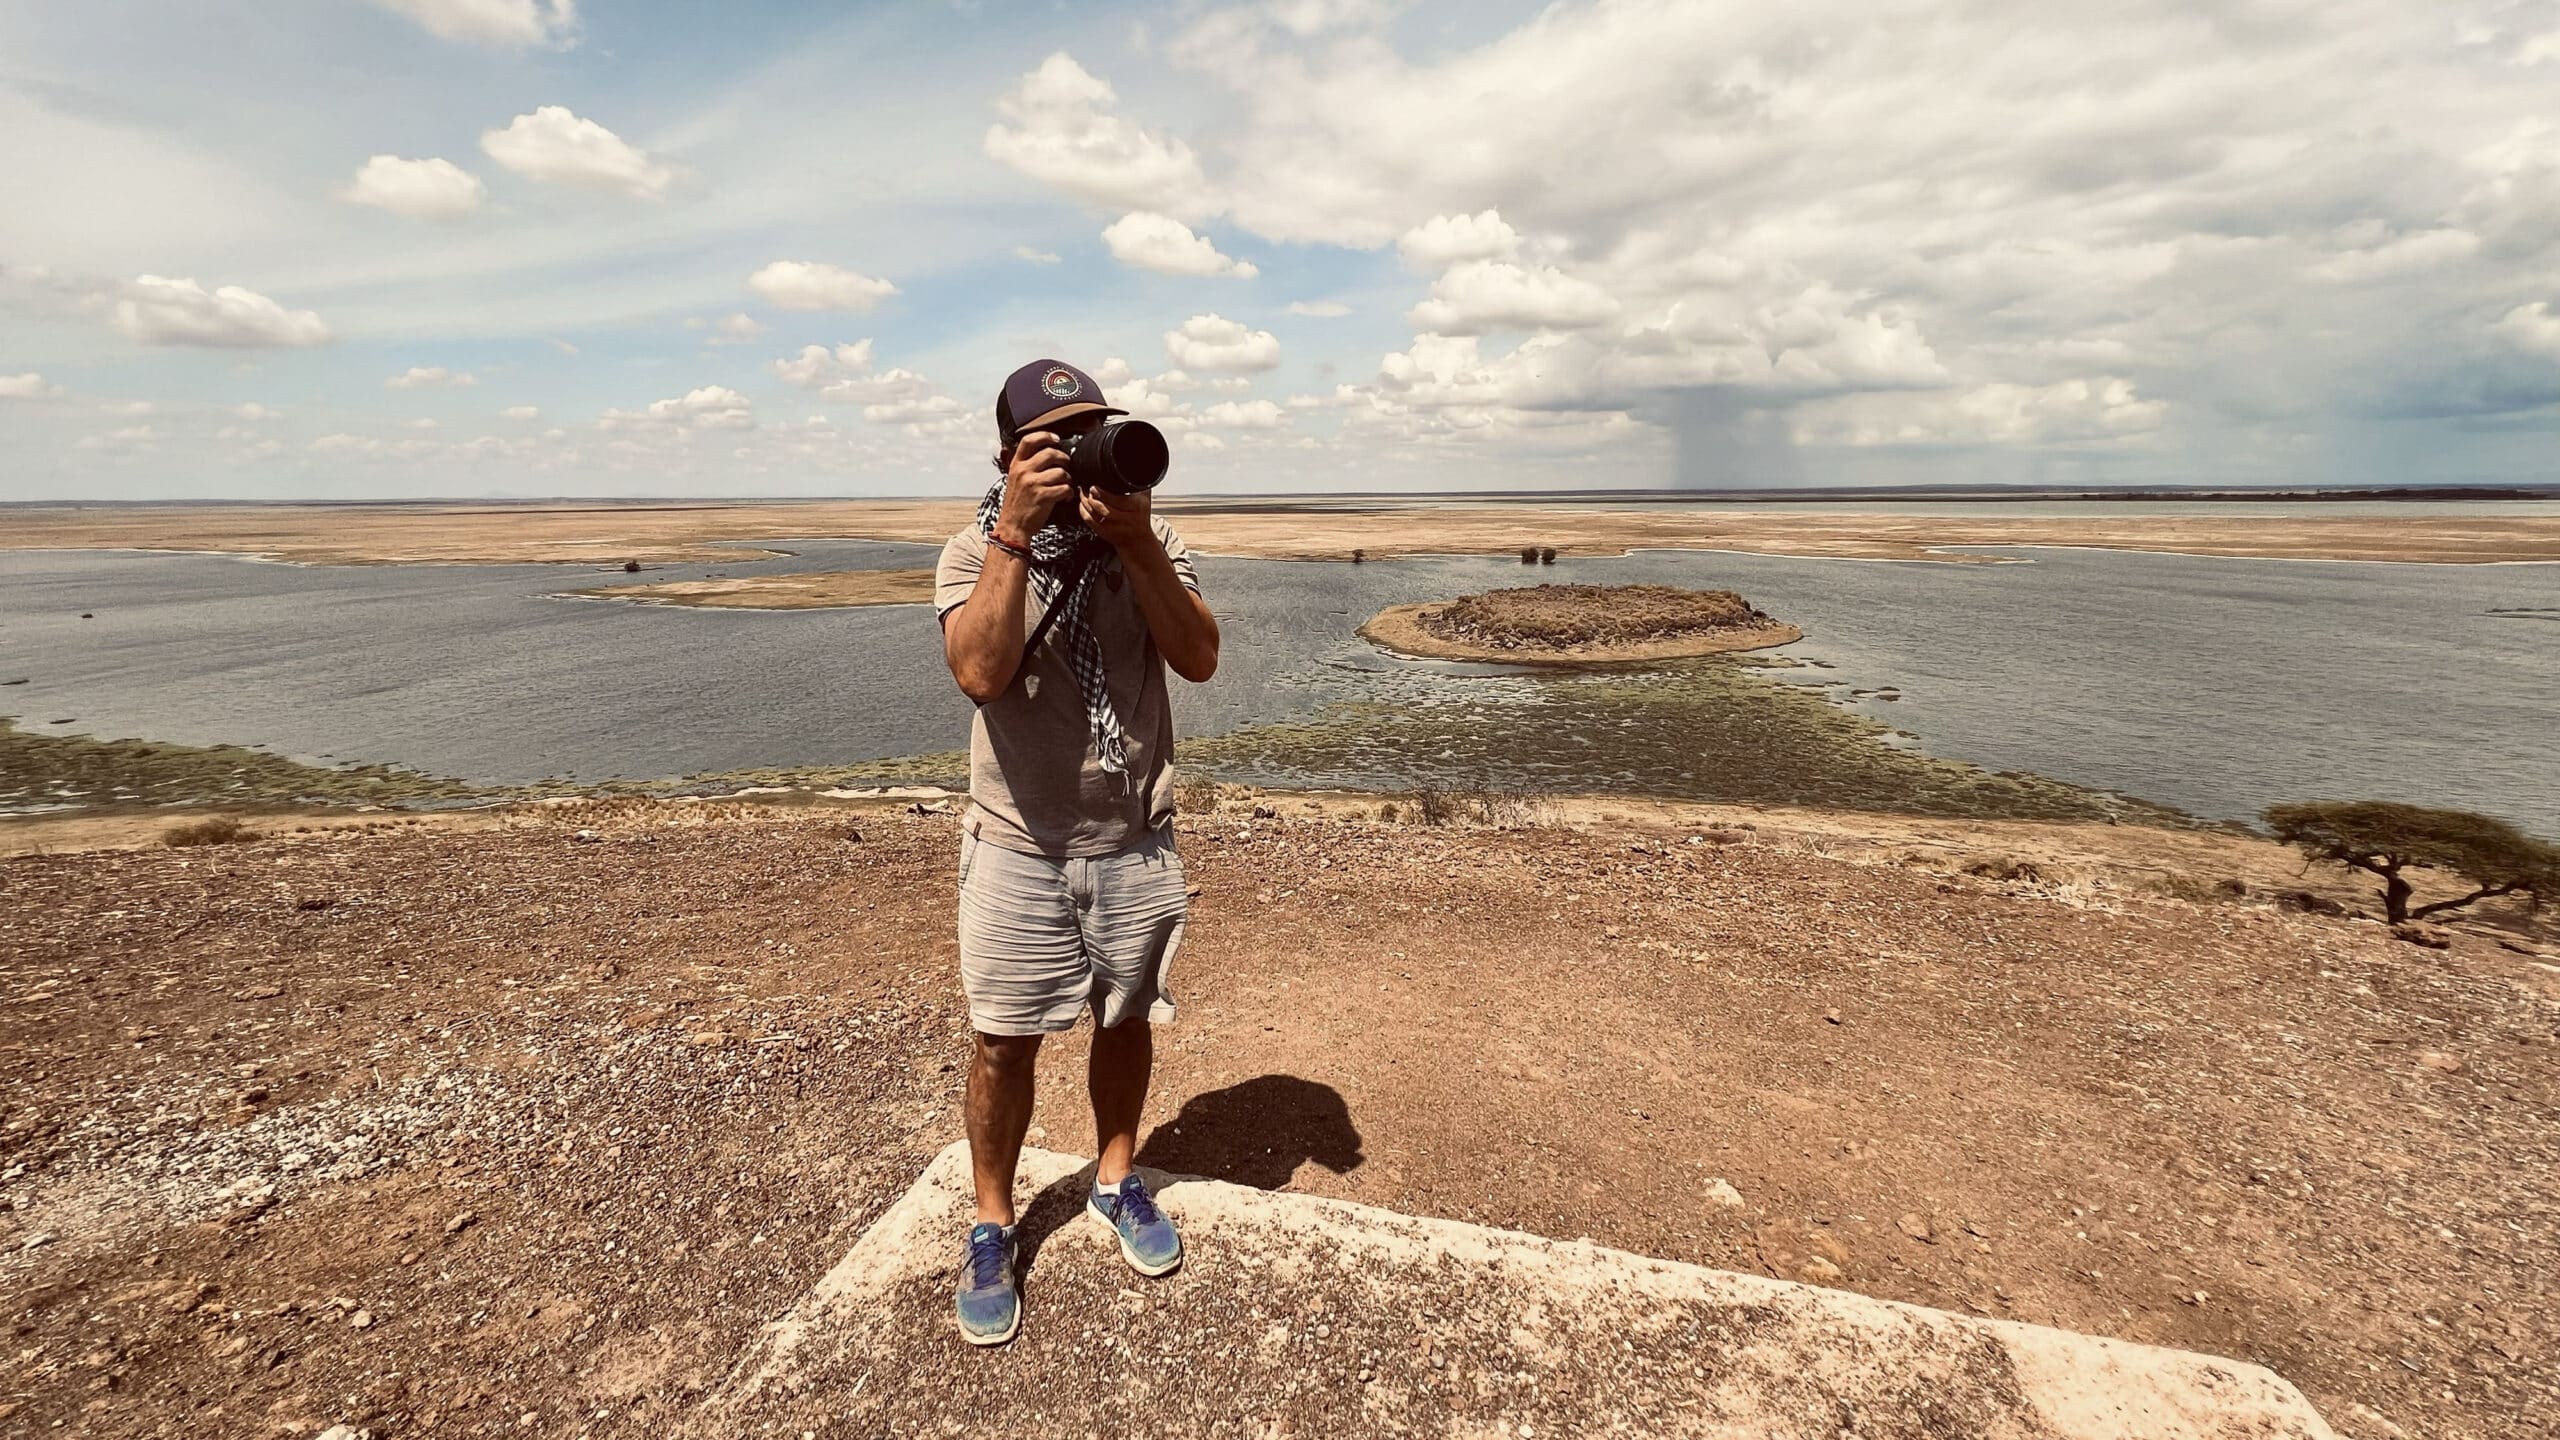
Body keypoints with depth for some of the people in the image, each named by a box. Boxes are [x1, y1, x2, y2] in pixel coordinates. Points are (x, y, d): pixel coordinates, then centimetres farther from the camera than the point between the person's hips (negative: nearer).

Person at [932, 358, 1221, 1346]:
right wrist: (1015, 532, -26)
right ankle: (991, 1228, 29)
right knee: (1004, 1040, 7)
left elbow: (1200, 660, -15)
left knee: (1126, 1020, 16)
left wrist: (1134, 541, -23)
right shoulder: (975, 551, -6)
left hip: (1136, 841, 2)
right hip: (1020, 845, -1)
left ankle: (1117, 1182, 40)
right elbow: (981, 673, -25)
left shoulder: (1149, 542, -1)